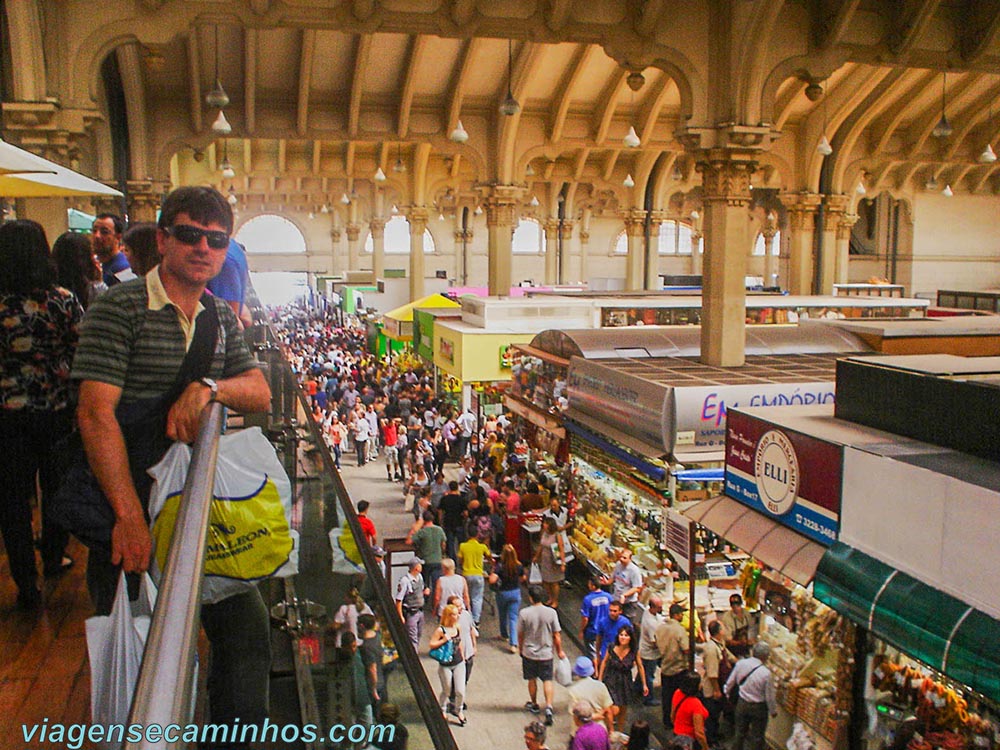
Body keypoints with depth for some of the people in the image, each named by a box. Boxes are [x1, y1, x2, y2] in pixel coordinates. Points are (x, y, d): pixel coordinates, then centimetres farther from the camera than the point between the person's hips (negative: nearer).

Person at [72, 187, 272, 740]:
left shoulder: (221, 318, 9)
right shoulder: (119, 309, -11)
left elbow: (261, 394, 6)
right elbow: (95, 413, -19)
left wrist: (210, 387, -18)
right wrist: (130, 517, -25)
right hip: (131, 510, -5)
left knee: (247, 629, 9)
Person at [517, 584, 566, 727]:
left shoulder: (524, 613, -14)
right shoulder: (551, 612, -12)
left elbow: (520, 635, -3)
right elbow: (557, 635, -6)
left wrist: (521, 649, 15)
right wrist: (559, 651, 9)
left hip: (529, 652, 0)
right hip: (546, 653, 0)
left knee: (532, 680, 18)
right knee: (547, 680, 6)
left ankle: (534, 704, 35)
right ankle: (548, 707, -10)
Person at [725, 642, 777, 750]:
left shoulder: (740, 664, -13)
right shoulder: (766, 673, -26)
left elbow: (730, 682, 1)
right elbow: (770, 696, -14)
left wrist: (727, 692, 20)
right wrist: (773, 711, 3)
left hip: (742, 704, 4)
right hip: (759, 708, -4)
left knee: (739, 733, 21)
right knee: (757, 737, 13)